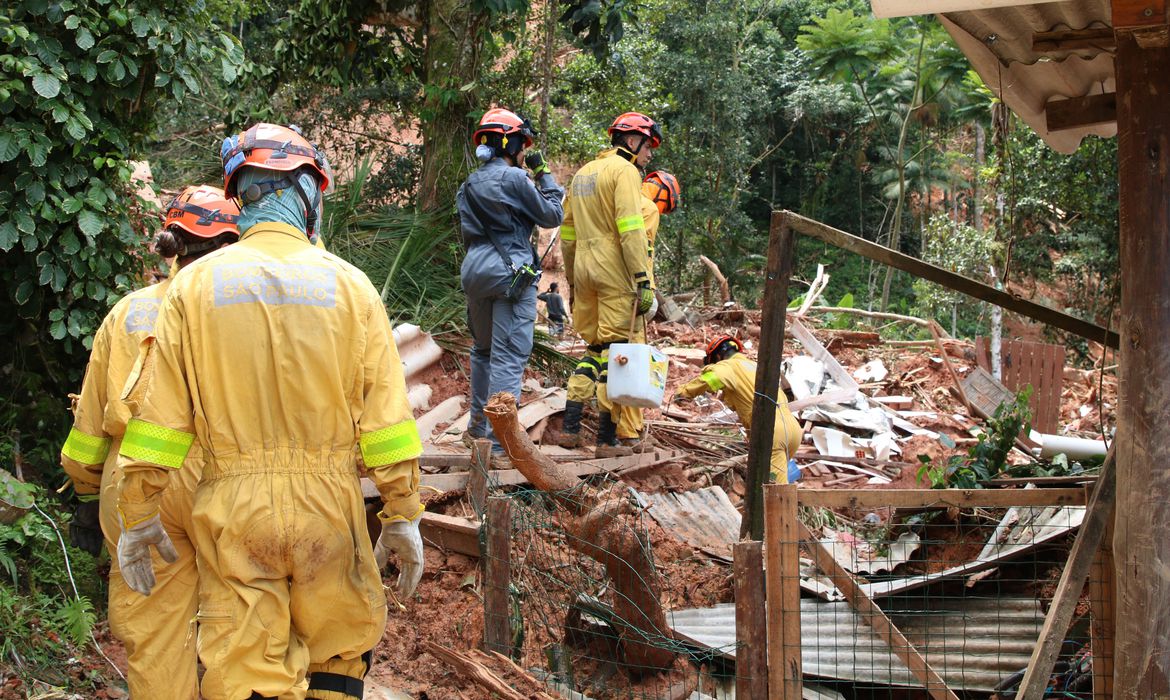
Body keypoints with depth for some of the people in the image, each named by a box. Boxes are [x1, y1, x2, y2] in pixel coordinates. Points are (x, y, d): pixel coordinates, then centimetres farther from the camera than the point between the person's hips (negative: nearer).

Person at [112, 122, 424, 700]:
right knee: (341, 652, 18)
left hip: (233, 509, 0)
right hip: (327, 503, 0)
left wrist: (137, 517, 7)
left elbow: (158, 415, -1)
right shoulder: (348, 284, -1)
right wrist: (403, 516, 5)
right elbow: (386, 417, -2)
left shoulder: (195, 285, 0)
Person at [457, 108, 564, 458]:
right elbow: (552, 216, -3)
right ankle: (500, 445, -11)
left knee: (483, 350, 22)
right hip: (511, 273, -7)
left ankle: (477, 425, 33)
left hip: (475, 270, 7)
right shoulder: (514, 178, -10)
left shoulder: (470, 184, 12)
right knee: (508, 358, -7)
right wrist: (545, 175, 7)